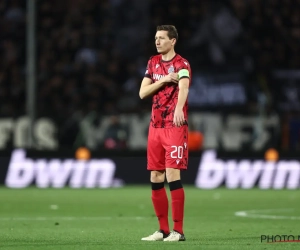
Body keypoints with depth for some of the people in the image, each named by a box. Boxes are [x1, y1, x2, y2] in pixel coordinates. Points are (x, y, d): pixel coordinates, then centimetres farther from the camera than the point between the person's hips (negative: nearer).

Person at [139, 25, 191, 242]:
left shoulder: (182, 64, -8)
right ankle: (163, 230, 14)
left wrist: (179, 108, -49)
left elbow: (183, 88, -29)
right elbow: (142, 93, 7)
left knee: (172, 176, -12)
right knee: (156, 179, 6)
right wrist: (163, 80, -9)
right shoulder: (153, 63, 13)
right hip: (155, 127, 7)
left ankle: (178, 231, -8)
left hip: (175, 126, -7)